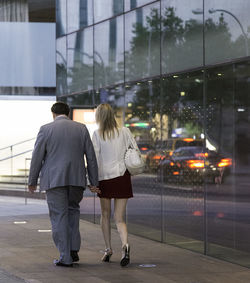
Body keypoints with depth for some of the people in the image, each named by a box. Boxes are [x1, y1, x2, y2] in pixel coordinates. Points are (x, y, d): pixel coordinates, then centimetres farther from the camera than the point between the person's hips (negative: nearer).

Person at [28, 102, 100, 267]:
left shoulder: (46, 129, -1)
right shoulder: (81, 129, 7)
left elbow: (37, 157, -1)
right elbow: (91, 156, 6)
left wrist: (32, 181, 9)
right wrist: (94, 182, 11)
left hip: (54, 179, -3)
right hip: (76, 179, 3)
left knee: (59, 216, 1)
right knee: (73, 210, 21)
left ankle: (65, 258, 0)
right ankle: (74, 249, 12)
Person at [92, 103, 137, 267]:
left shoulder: (97, 134, -5)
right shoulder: (124, 132, 1)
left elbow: (94, 158, -8)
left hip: (104, 178, -1)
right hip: (122, 177, 1)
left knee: (105, 215, 18)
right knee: (119, 218, 3)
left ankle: (108, 250, 22)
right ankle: (125, 244, -24)